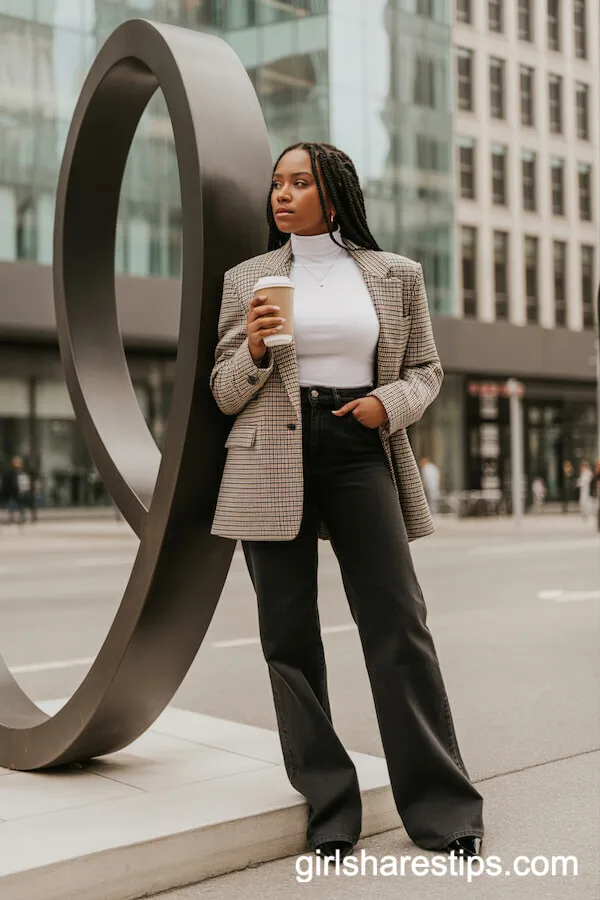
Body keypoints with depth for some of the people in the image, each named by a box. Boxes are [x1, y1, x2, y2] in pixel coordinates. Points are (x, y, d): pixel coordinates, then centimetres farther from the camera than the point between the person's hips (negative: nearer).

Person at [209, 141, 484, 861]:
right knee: (289, 634, 2)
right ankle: (328, 809, 14)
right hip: (275, 465, 1)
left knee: (399, 625, -3)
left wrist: (390, 403, -5)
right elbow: (224, 394, 11)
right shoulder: (246, 280, 10)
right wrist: (253, 349, -10)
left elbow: (425, 368, 17)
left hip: (362, 455, 0)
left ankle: (443, 808, 9)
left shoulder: (397, 275, 10)